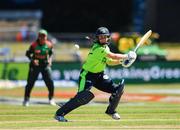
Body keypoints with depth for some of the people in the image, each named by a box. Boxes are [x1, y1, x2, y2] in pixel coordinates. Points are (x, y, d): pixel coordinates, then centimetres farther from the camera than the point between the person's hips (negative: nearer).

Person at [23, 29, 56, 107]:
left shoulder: (49, 45, -6)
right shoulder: (34, 45, -14)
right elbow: (28, 53, -4)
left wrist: (50, 59, -4)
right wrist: (32, 60, -19)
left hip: (45, 65, 2)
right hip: (35, 65, -2)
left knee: (50, 82, -6)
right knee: (30, 82, -1)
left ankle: (51, 99, 11)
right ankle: (26, 99, 13)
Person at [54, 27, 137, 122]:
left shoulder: (105, 47, 6)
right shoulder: (98, 48, -23)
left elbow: (109, 62, 17)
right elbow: (113, 56, -25)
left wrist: (121, 61, 2)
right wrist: (126, 56, -14)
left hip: (100, 75, 9)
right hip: (88, 75, -9)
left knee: (118, 89, 1)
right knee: (83, 97, -23)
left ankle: (111, 111, 23)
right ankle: (59, 113, -15)